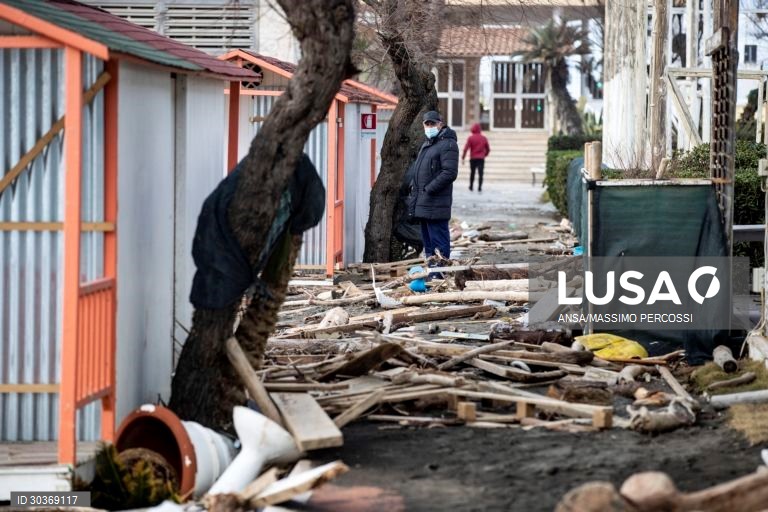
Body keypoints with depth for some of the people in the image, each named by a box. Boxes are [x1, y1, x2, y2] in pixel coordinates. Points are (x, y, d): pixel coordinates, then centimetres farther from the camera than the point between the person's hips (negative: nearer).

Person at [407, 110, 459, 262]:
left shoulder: (448, 144, -11)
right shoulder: (427, 144, 20)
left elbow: (450, 173, -19)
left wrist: (428, 189, -18)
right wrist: (414, 184, 13)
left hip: (436, 204, -10)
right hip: (422, 203, 10)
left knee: (438, 241, -9)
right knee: (427, 240, 17)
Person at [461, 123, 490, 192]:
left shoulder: (471, 138, -5)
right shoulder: (483, 138, 3)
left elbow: (466, 148, -11)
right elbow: (488, 149, 9)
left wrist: (463, 158, -8)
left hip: (473, 158, 0)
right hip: (481, 159, 1)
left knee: (472, 173, 14)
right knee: (480, 174, -3)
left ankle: (471, 186, 24)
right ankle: (479, 187, -12)